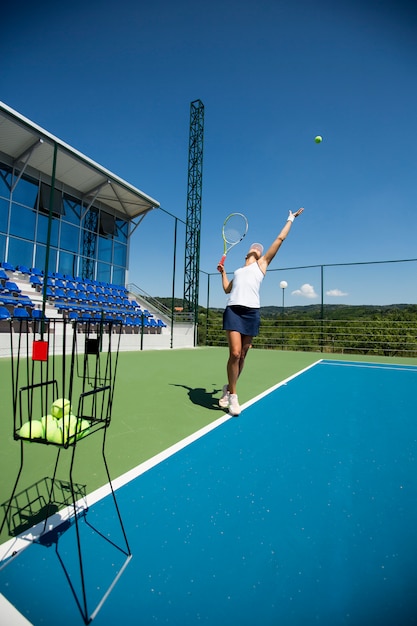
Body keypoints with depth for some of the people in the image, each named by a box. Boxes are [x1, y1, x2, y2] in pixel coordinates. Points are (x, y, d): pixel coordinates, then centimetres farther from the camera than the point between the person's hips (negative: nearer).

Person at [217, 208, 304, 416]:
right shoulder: (238, 271, 28)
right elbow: (227, 289, 30)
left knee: (241, 356, 3)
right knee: (234, 353, -11)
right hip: (233, 310, 1)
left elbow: (279, 239, 20)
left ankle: (229, 389, 23)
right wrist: (223, 272, 27)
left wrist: (290, 220, 29)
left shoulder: (261, 264, 19)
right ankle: (232, 395, 3)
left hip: (252, 312, -1)